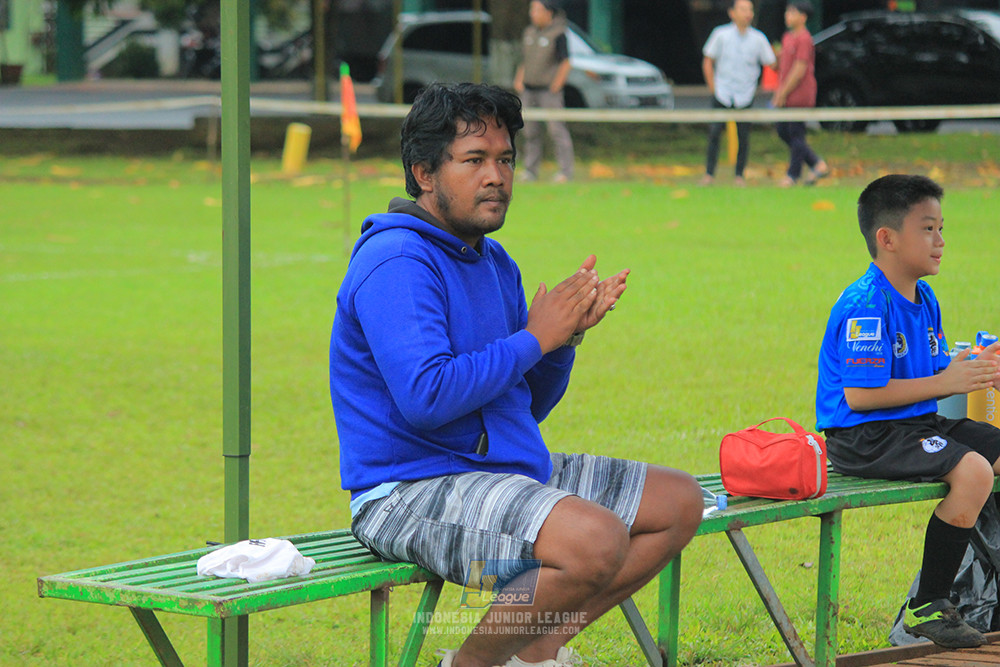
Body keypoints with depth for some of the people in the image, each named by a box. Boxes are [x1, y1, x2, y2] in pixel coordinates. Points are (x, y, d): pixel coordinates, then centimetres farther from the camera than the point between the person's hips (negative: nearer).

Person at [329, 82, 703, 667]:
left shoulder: (494, 263, 15)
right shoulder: (397, 263, -15)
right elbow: (426, 397, -28)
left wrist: (567, 336, -1)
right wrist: (535, 337, -17)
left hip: (509, 470, 10)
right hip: (412, 493, -10)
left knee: (680, 501, 10)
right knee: (597, 539, -32)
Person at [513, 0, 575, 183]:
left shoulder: (558, 34, -8)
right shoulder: (529, 32, 13)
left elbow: (566, 64, -10)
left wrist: (555, 88, -13)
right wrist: (519, 81, 9)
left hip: (549, 90, -7)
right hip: (528, 90, 7)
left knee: (557, 129, -7)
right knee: (530, 130, 7)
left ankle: (566, 170, -4)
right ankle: (531, 170, 13)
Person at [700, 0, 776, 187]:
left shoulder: (758, 38, -1)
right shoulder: (721, 35, -2)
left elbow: (771, 63, 6)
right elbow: (708, 62, 5)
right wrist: (713, 87, 0)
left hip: (745, 95, 1)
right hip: (722, 93, -1)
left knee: (743, 137, -1)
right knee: (714, 133, -6)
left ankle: (739, 175, 12)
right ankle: (709, 173, 5)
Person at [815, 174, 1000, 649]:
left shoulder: (924, 299, 12)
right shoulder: (866, 306, -18)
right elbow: (860, 395, -24)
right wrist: (945, 383, -20)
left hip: (918, 423, 10)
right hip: (864, 437, -10)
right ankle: (927, 608, -17)